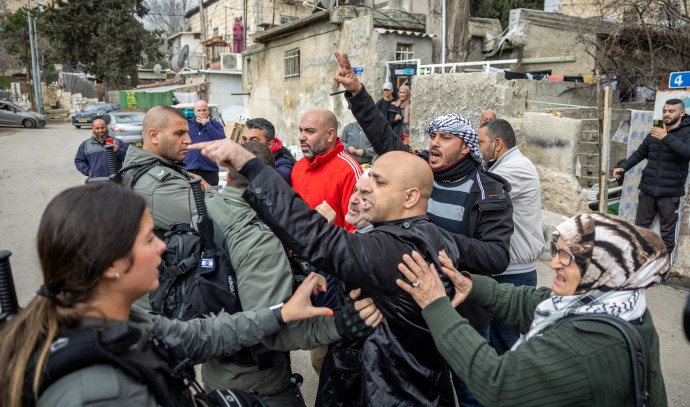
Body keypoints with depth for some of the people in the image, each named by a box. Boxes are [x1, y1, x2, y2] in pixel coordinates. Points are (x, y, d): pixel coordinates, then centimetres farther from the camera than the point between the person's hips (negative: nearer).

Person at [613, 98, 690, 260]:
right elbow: (640, 153, 20)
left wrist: (666, 138, -28)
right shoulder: (655, 132, 12)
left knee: (668, 233, 4)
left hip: (670, 192, -4)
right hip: (648, 190, 5)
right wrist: (623, 167, 7)